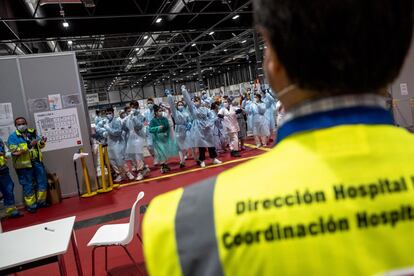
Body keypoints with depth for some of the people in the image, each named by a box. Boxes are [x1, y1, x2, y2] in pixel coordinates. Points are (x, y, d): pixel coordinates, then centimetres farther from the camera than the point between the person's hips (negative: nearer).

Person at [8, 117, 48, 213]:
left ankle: (41, 202, 25)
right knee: (28, 186, 3)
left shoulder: (32, 132, 9)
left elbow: (39, 145, 18)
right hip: (24, 165, -5)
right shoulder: (13, 136, -6)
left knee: (42, 182, 10)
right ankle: (31, 205, 15)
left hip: (37, 162, 5)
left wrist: (42, 142, -5)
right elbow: (14, 151, -18)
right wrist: (29, 145, -25)